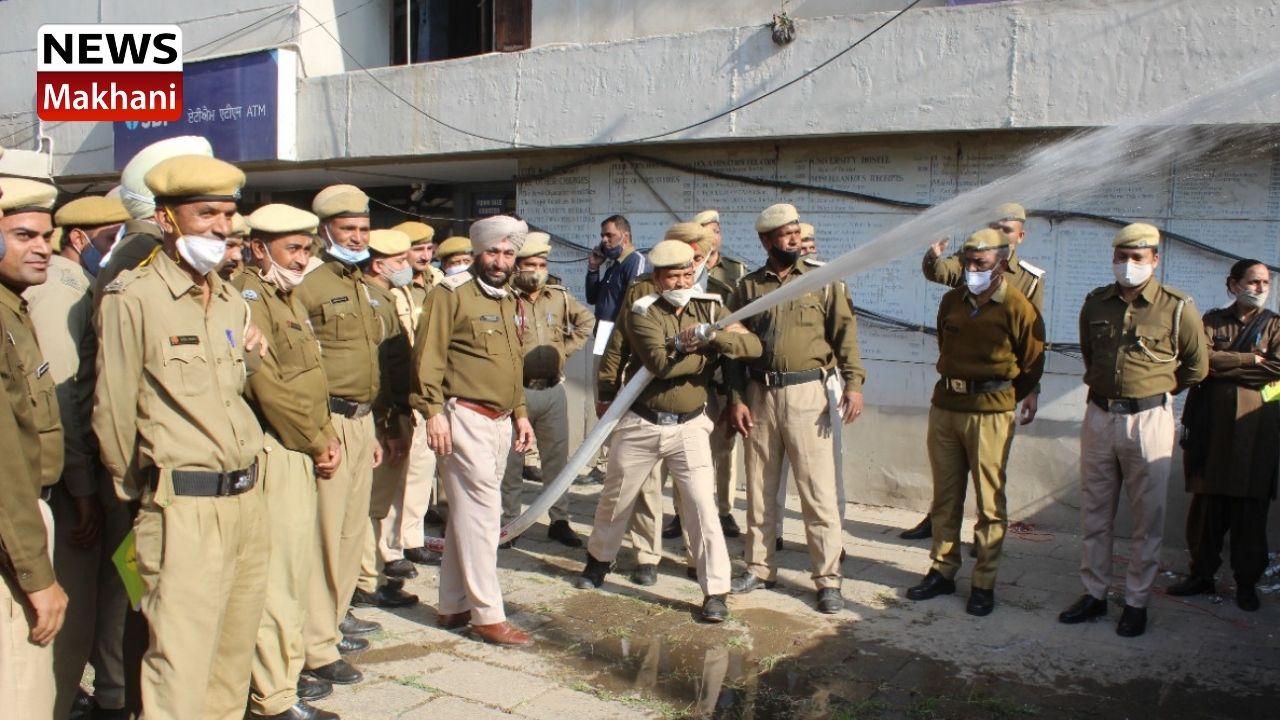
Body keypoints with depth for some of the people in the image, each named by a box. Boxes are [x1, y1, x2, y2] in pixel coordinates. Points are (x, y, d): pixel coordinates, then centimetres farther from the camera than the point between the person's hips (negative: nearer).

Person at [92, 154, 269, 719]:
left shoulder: (233, 302, 11)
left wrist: (242, 474, 13)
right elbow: (113, 412, -5)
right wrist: (138, 492, 4)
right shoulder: (132, 298, -10)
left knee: (234, 652, 16)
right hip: (183, 507, -6)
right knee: (181, 662, -2)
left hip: (247, 498, 7)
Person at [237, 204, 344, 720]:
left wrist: (328, 437, 8)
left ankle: (287, 670, 30)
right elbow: (268, 385, -19)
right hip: (275, 451, -10)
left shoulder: (288, 298, 18)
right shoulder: (247, 296, -12)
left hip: (302, 452, 10)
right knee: (278, 571, -4)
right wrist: (319, 443, -11)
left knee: (297, 566, 17)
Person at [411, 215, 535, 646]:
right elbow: (428, 356, -13)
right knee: (481, 514, -6)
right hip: (465, 417, -8)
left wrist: (520, 412, 20)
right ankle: (487, 614, 3)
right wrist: (433, 411, -20)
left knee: (468, 514, 13)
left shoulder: (507, 300, 18)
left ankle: (452, 606, 23)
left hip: (500, 421, 8)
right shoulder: (452, 293, -8)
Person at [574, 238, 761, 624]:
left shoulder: (709, 308, 0)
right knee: (616, 499, 17)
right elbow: (660, 363, -27)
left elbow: (753, 346, -13)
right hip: (641, 424, -1)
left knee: (703, 506, -6)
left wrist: (711, 334, -29)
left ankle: (716, 591, 5)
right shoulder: (642, 313, -11)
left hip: (689, 426, 1)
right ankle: (599, 559, 42)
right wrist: (713, 351, -21)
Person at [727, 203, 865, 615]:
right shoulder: (748, 286, 8)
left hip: (807, 393, -2)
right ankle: (760, 568, 24)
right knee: (759, 488, 11)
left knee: (818, 490, -2)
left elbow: (845, 333, -2)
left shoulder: (823, 281, 3)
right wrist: (736, 398, 1)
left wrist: (853, 382, -14)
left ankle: (828, 578, 7)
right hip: (759, 394, 3)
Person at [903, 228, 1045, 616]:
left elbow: (1032, 367, 2)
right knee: (945, 496, 11)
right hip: (944, 406, 5)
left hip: (990, 413, -5)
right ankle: (942, 571, 22)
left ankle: (984, 583, 11)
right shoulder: (951, 301, 8)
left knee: (989, 502, 2)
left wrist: (1001, 399, 10)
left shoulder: (1018, 308, -7)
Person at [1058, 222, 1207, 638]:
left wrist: (1156, 390, 9)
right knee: (1094, 514, 10)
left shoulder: (1176, 308, -7)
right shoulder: (1096, 303, 5)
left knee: (1147, 518, 4)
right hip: (1099, 416, 4)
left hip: (1148, 420, -4)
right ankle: (1094, 594, 21)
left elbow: (1197, 366, 5)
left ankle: (1137, 602, 15)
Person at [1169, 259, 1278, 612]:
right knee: (1206, 505, 4)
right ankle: (1202, 574, 15)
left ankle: (1247, 582, 13)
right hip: (1211, 427, 1)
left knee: (1251, 509, 2)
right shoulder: (1212, 321, 10)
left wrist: (1225, 364, -8)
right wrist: (1251, 361, -8)